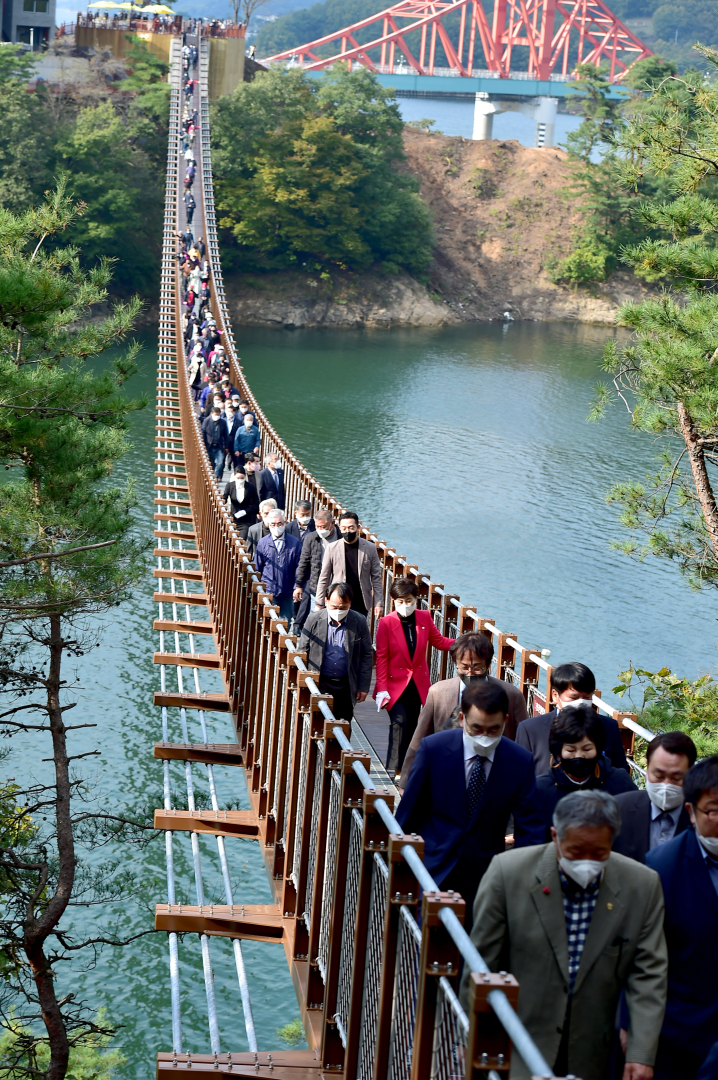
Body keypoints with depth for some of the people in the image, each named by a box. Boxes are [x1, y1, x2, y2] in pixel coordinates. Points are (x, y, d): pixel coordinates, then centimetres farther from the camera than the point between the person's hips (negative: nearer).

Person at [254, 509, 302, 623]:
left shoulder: (294, 543, 2)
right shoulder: (262, 543, 5)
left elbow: (299, 567, 5)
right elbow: (257, 569, 12)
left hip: (287, 593, 0)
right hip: (268, 592, 0)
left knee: (285, 623, 4)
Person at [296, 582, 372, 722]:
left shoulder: (360, 622, -3)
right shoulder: (314, 620, -4)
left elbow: (367, 656, 5)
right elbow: (302, 652, 5)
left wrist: (363, 686, 2)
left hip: (345, 687, 1)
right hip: (319, 683, 0)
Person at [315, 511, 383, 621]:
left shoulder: (370, 548, 1)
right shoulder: (332, 548, 0)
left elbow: (376, 578, 4)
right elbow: (324, 578, 4)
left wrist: (379, 603, 0)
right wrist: (319, 604, 1)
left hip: (361, 604, 0)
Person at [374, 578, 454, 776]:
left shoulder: (425, 618, -2)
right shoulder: (386, 623, -12)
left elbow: (438, 641, 12)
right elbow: (381, 657, -10)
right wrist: (382, 689, -15)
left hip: (418, 683, 4)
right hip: (395, 683, -4)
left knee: (411, 725, 9)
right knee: (399, 722, -17)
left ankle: (405, 765, 22)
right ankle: (393, 767, -10)